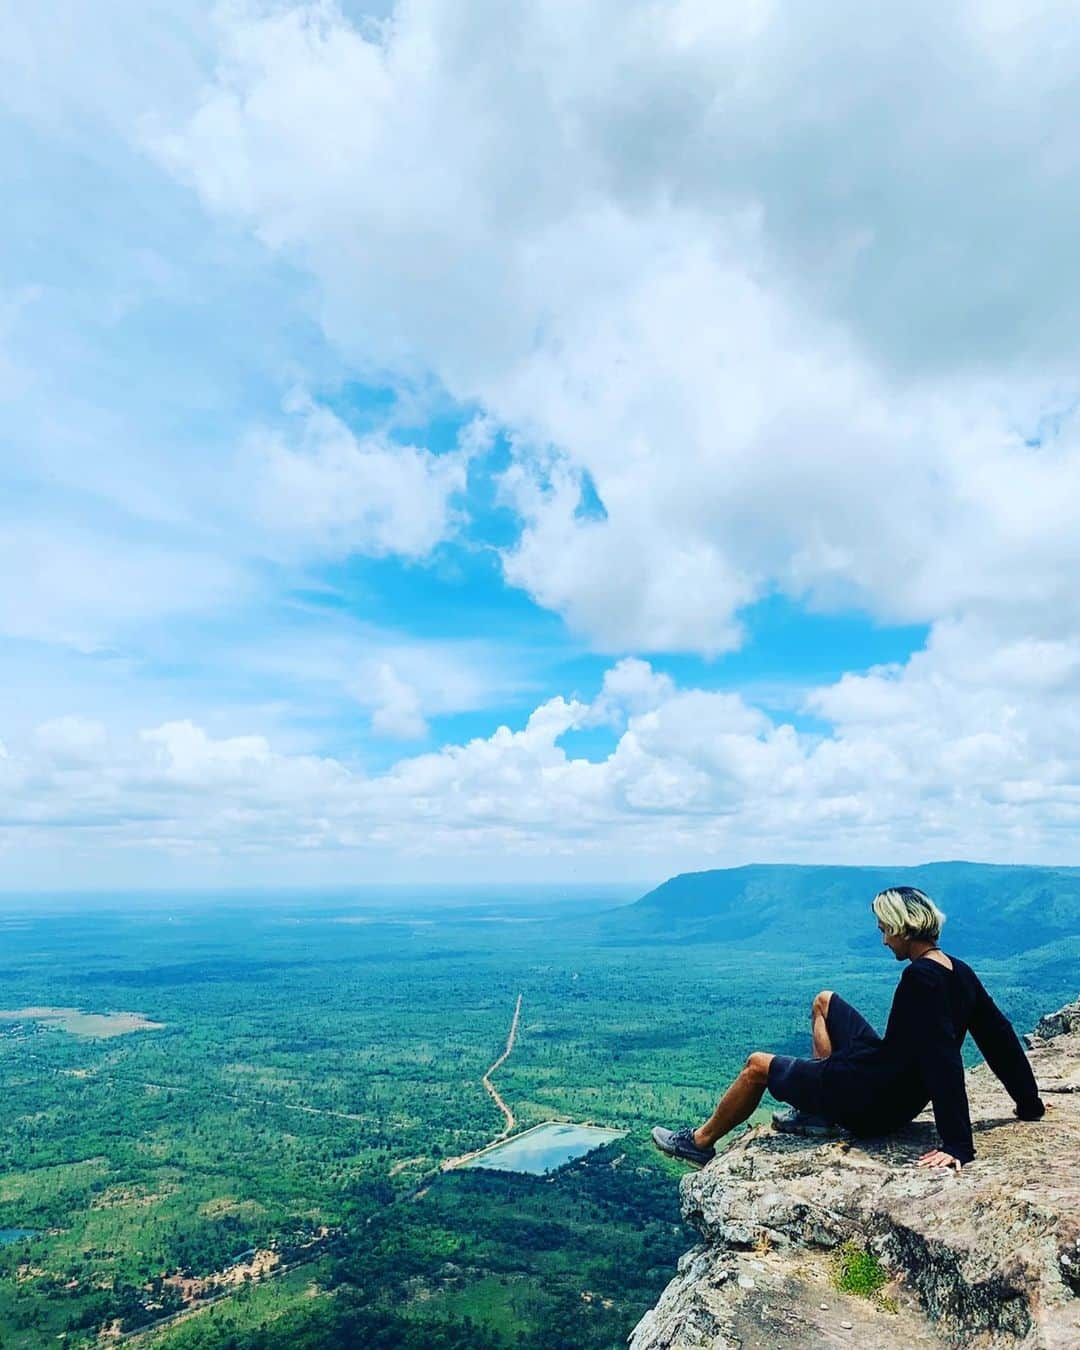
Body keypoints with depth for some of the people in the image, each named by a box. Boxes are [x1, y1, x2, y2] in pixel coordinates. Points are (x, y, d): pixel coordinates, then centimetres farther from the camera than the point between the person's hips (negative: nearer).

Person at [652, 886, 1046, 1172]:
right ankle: (818, 1111, 21)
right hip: (903, 1097, 9)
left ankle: (700, 1142, 26)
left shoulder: (921, 978, -27)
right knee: (824, 1002, 22)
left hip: (873, 1099, -9)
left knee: (758, 1065, 7)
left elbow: (944, 1059, -33)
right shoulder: (960, 973, 0)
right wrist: (1030, 1103, 17)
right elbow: (999, 1035, 6)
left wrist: (957, 1144, -33)